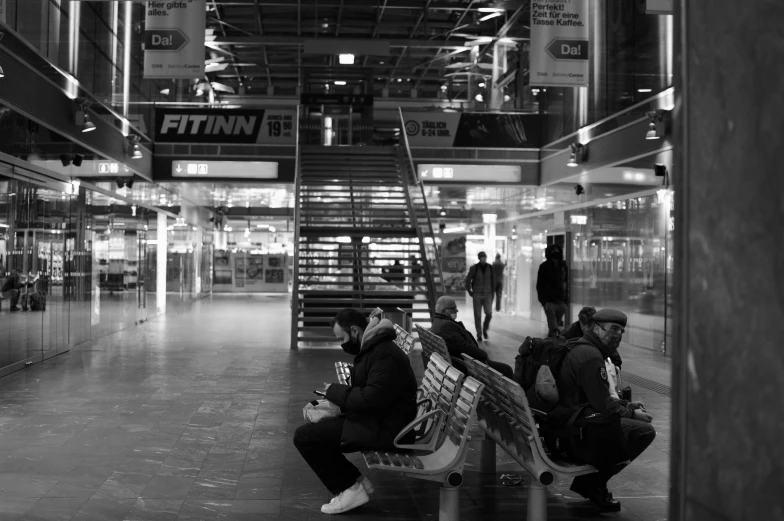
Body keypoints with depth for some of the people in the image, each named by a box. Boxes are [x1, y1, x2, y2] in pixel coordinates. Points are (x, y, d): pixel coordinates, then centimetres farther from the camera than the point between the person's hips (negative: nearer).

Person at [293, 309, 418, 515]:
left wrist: (334, 391, -15)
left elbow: (371, 399, -28)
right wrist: (335, 400, 1)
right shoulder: (374, 348, 13)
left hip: (386, 429, -11)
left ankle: (350, 489, -4)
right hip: (376, 420, 11)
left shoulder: (386, 354, -20)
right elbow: (364, 392, 18)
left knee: (304, 436, -12)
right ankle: (355, 482, 12)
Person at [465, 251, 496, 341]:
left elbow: (493, 281, 10)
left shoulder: (490, 268, 0)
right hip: (477, 295, -2)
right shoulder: (474, 268, -8)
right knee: (477, 315, -1)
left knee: (489, 313, -12)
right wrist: (470, 292, 4)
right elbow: (468, 280, 0)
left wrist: (492, 293, 10)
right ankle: (479, 335, 11)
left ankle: (485, 329, 14)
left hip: (487, 295, 2)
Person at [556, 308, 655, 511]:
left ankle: (588, 480, 18)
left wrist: (627, 405, 16)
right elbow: (603, 405, -18)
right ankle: (595, 484, -2)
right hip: (578, 427, -11)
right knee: (645, 431, -13)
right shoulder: (591, 356, -16)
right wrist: (632, 414, -2)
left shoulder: (579, 348, 18)